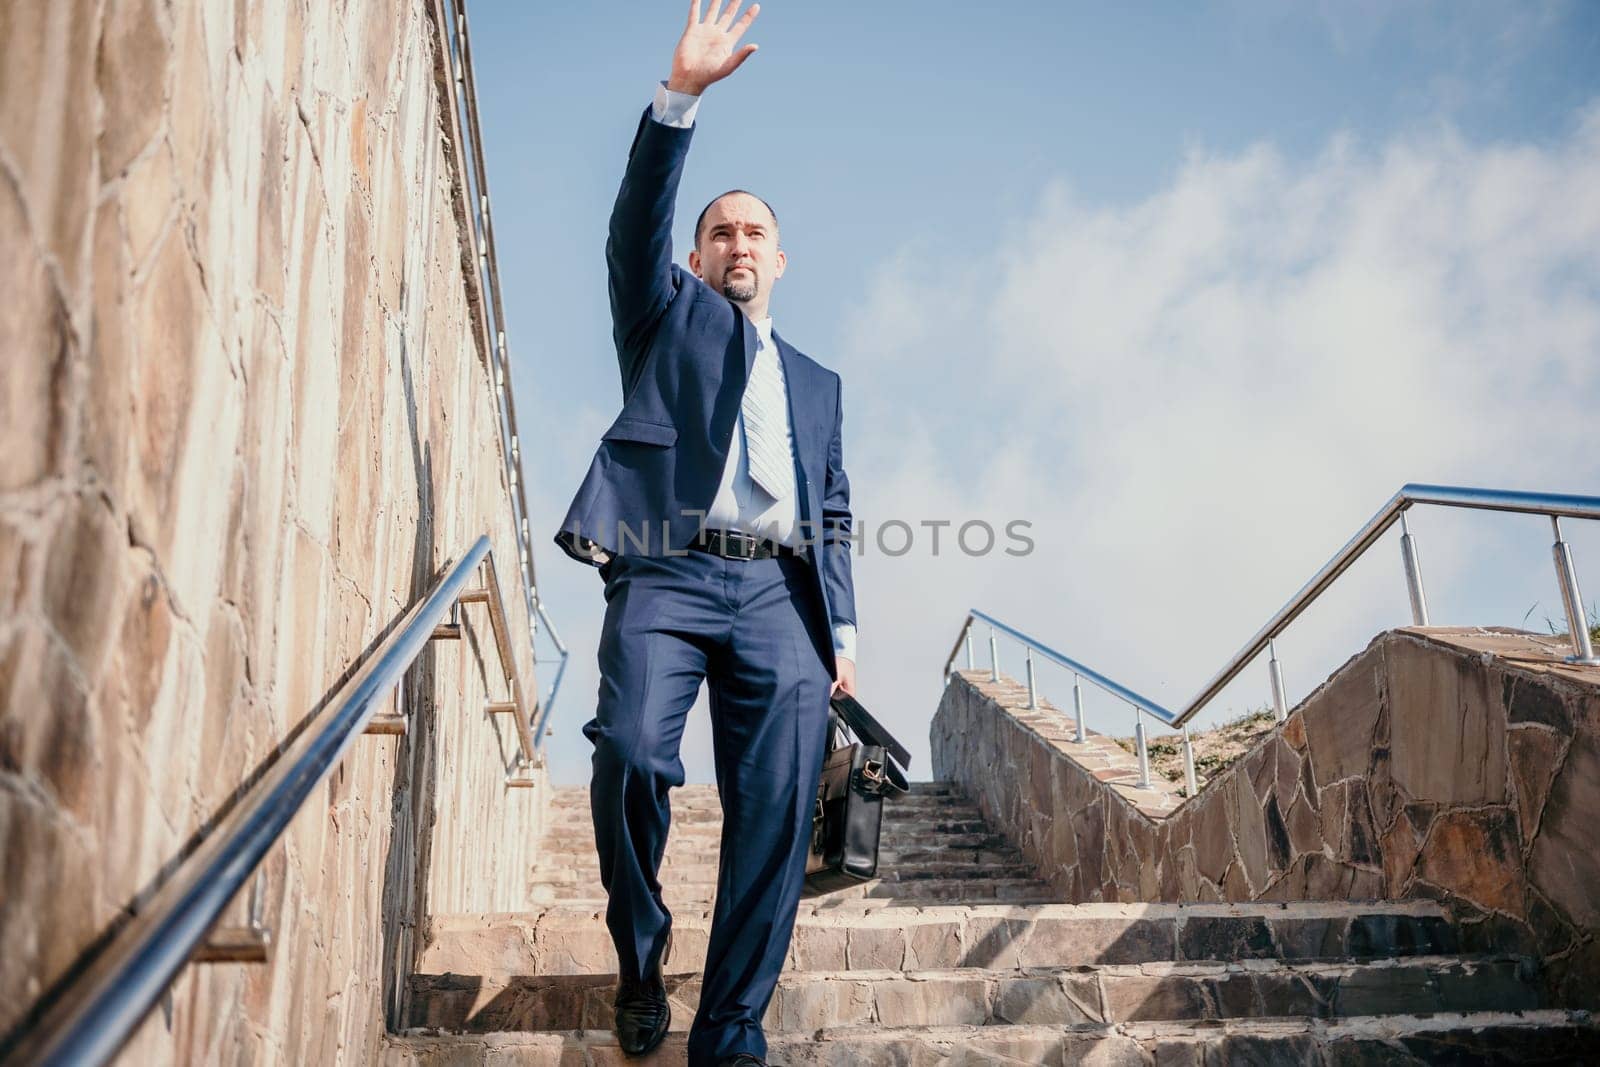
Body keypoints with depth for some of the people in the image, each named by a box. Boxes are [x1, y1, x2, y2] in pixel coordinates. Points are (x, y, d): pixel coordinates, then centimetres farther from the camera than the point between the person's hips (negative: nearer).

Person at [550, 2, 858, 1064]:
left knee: (779, 806, -11)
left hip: (779, 593, 3)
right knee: (631, 752, -24)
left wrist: (843, 631, 9)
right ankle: (641, 954, 3)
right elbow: (638, 221, 4)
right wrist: (681, 95, -8)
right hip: (667, 575, -2)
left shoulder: (817, 381, 30)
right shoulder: (668, 316, 23)